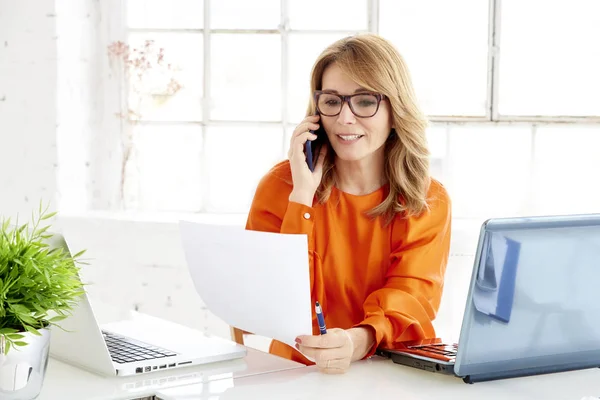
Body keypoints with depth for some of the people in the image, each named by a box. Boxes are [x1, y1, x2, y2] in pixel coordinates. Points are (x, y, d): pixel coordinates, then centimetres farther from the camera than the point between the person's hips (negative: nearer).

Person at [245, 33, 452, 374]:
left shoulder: (429, 201, 2)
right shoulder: (280, 186, -1)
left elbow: (412, 298, -12)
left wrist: (360, 340, -32)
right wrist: (302, 195, -14)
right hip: (300, 374, -1)